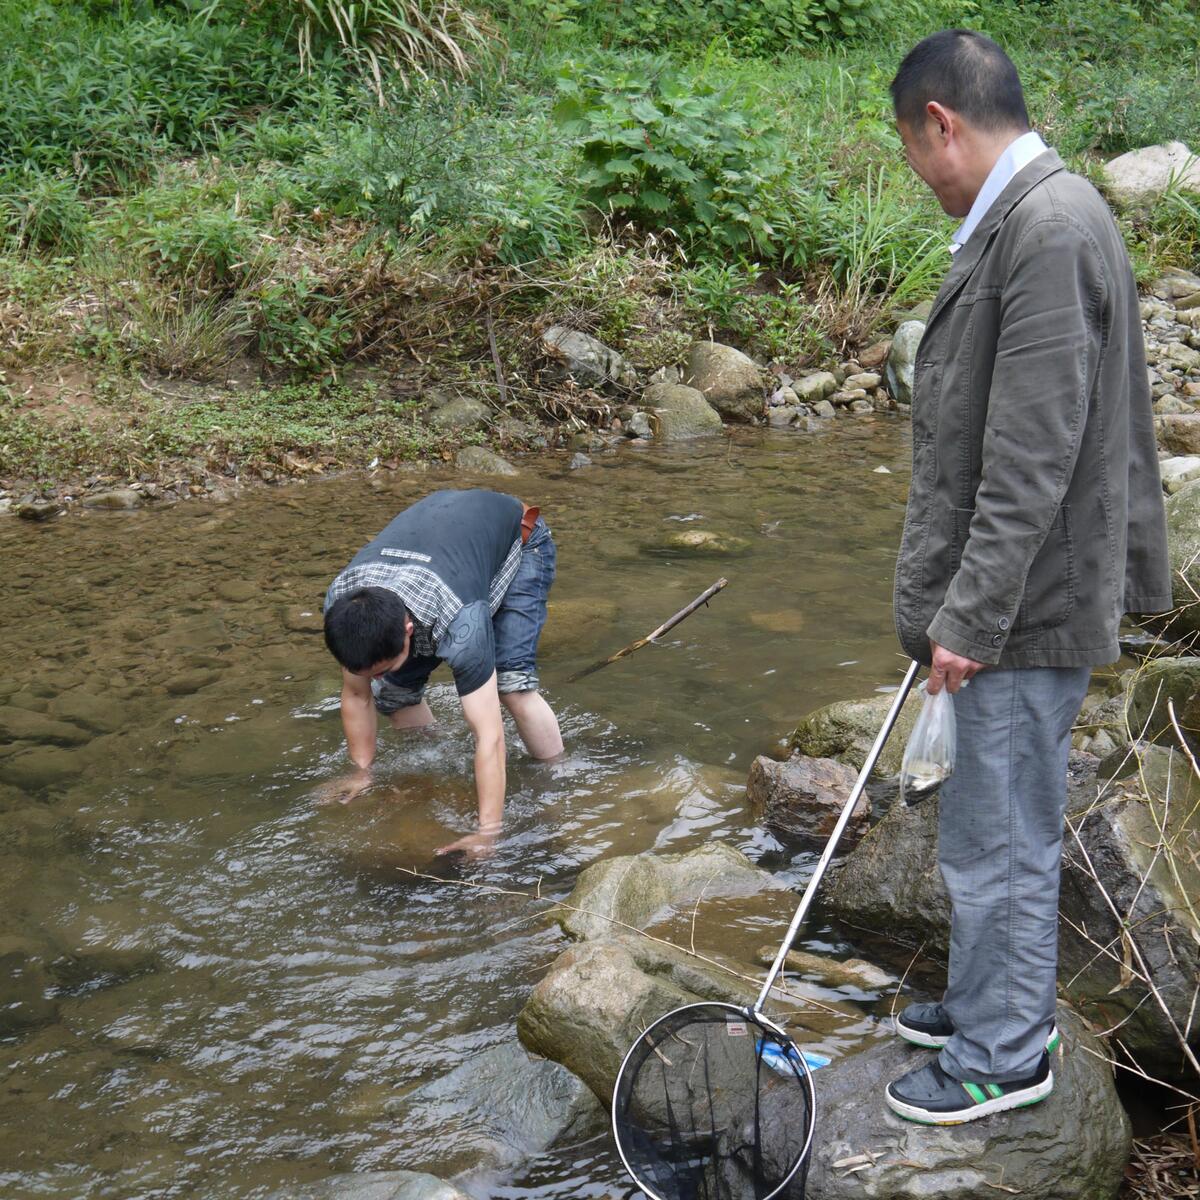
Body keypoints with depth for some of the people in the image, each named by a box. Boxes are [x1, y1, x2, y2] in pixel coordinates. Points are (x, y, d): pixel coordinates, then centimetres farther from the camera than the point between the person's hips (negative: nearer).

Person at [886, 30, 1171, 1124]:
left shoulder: (1050, 226, -21)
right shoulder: (1026, 218, 11)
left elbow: (1033, 458, -25)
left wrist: (971, 615, -22)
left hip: (1029, 608, -10)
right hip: (1008, 598, 10)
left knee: (1001, 838, 4)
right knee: (994, 828, 22)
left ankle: (1004, 1055, 20)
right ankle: (990, 1001, 39)